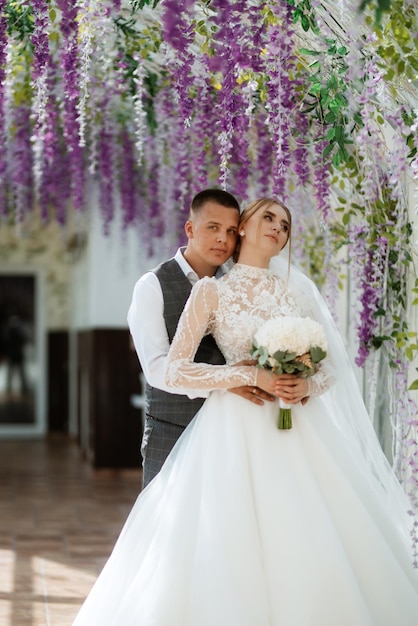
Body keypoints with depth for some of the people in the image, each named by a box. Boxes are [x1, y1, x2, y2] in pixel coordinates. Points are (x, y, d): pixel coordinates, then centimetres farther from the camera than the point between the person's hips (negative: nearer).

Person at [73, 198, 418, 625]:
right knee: (231, 550, -8)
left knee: (309, 550, -4)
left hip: (299, 433, 3)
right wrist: (252, 375, -13)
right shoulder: (211, 291, 3)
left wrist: (308, 385, -9)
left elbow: (330, 365, 14)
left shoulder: (296, 289, 13)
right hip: (235, 428, -3)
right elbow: (176, 370, -6)